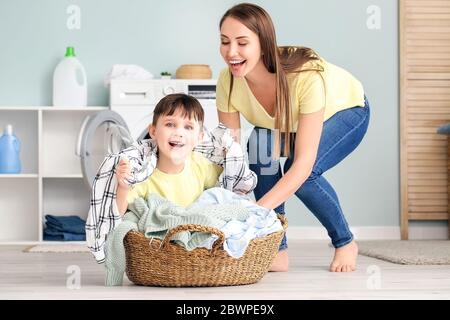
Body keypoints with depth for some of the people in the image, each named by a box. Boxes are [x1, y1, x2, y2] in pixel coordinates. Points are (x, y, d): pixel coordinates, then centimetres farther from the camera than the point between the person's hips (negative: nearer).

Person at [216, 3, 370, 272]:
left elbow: (304, 162, -44)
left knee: (301, 172, -30)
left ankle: (345, 243, -3)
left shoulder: (307, 75, -43)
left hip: (345, 111, -4)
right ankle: (277, 252, -13)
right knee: (261, 153, -28)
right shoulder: (228, 81, -29)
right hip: (284, 123, 4)